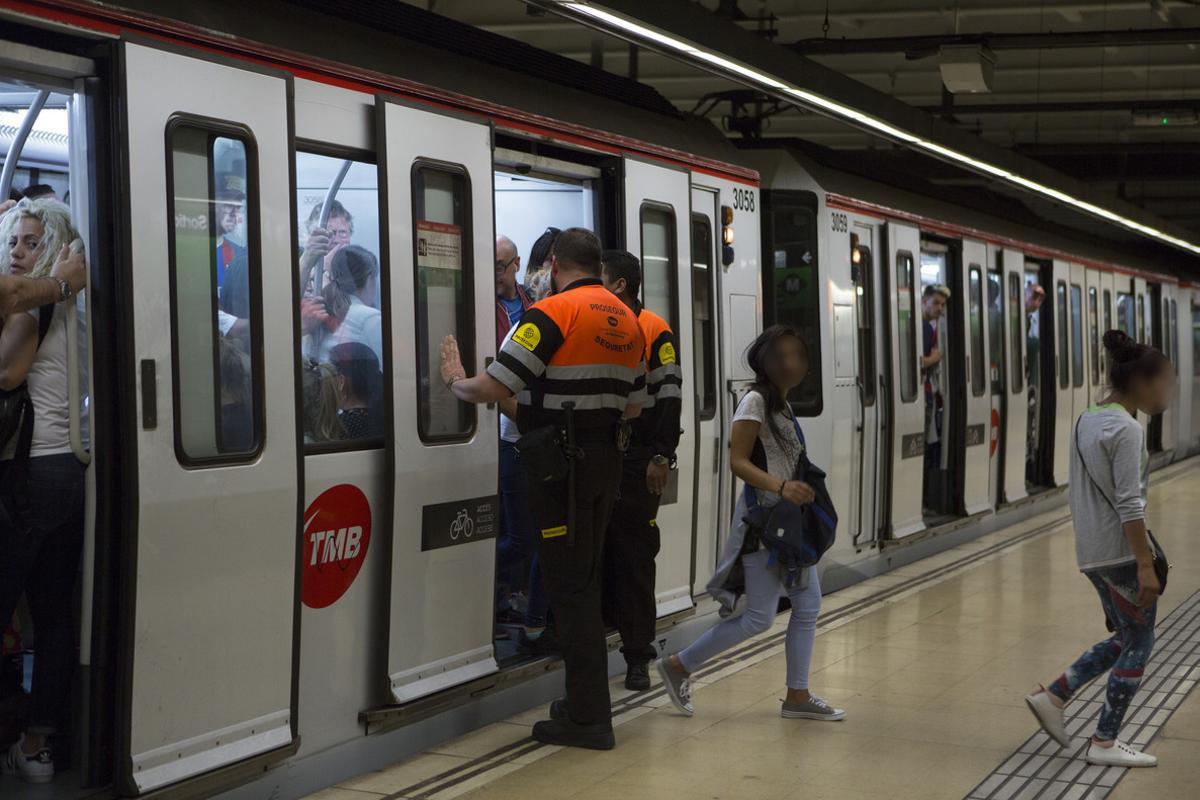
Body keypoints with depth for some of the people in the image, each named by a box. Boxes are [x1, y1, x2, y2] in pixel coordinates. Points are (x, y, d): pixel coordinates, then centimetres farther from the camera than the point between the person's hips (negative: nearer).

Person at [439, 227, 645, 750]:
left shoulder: (553, 313, -13)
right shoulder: (626, 320, 11)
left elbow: (493, 388, -16)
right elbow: (632, 404, 17)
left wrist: (455, 382, 3)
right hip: (606, 459, 8)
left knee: (569, 587, -3)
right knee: (585, 583, 17)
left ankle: (588, 718, -2)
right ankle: (585, 702, 25)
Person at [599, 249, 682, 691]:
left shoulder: (655, 332, -5)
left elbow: (669, 397, -9)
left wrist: (660, 456, -15)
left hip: (635, 463, -5)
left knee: (634, 557, -1)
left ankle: (638, 656, 5)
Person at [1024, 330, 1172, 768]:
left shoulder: (1086, 421, 11)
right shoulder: (1126, 429, -16)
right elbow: (1129, 505, -21)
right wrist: (1145, 565, -21)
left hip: (1091, 551, 9)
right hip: (1121, 552, -9)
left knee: (1124, 638, 19)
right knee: (1139, 643, 3)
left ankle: (1052, 696, 15)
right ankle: (1105, 743, 8)